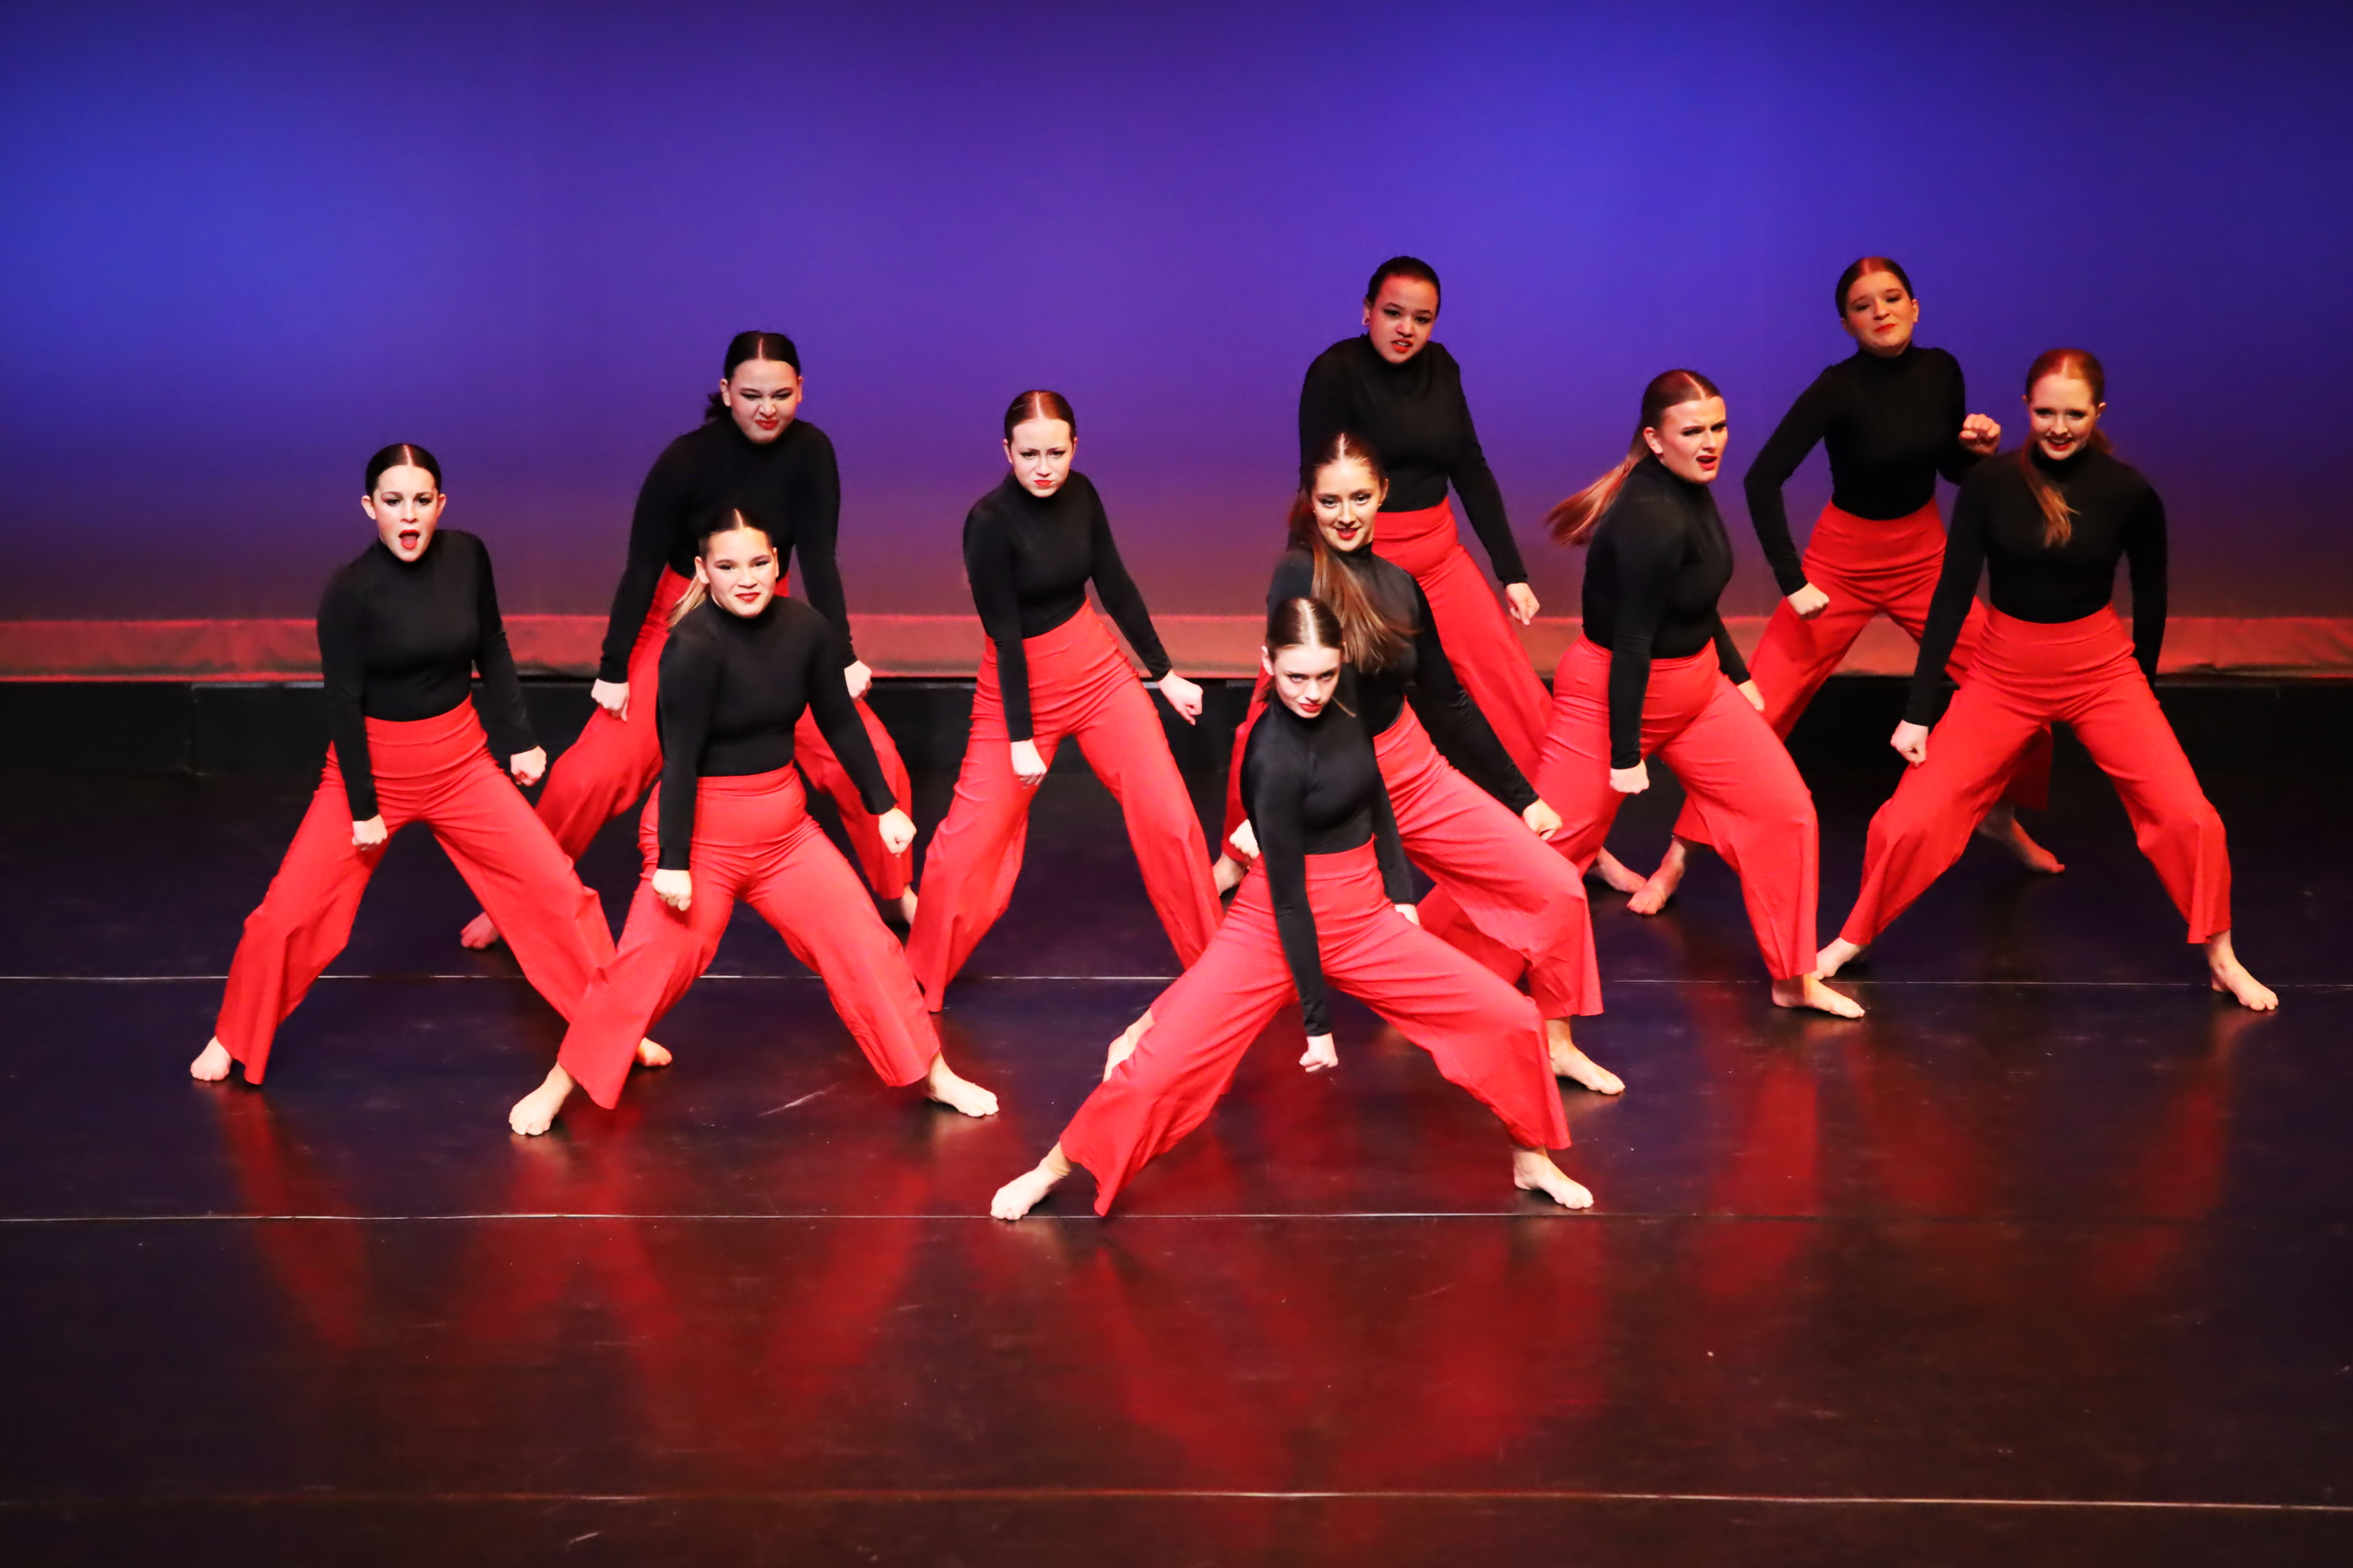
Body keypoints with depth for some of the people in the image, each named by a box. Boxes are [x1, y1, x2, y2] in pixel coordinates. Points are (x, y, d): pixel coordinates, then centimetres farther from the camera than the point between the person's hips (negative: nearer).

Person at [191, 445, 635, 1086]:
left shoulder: (467, 555, -8)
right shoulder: (351, 588, -18)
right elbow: (343, 701, -15)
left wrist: (517, 739, 7)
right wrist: (363, 806, -13)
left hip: (461, 762, 3)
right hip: (371, 767, -3)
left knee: (556, 887, -1)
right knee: (289, 913, -4)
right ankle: (232, 1040, 21)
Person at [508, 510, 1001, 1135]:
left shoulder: (806, 628, -7)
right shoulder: (694, 646, -23)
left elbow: (840, 721, 6)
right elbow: (680, 759, -21)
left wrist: (882, 806, 10)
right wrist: (672, 862, -20)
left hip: (784, 826, 5)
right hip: (701, 831, -5)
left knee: (862, 943, 6)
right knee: (651, 962, -4)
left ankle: (935, 1076, 19)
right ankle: (557, 1087, 14)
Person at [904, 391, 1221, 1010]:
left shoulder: (1079, 494, -5)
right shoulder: (989, 522, -21)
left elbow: (1117, 587, 5)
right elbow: (1004, 635, -19)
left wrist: (1166, 675, 9)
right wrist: (1020, 738, -16)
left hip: (1098, 672, 5)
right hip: (1020, 686, -5)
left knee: (1169, 816, 1)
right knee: (972, 841, -2)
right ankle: (920, 982, 18)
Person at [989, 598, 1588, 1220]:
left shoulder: (1344, 709, -5)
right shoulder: (1275, 759, -24)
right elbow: (1287, 895, -20)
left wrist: (1402, 892, 9)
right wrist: (1315, 1018, -17)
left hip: (1364, 920, 6)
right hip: (1275, 929, -6)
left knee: (1511, 1020, -1)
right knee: (1165, 1060, -13)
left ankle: (1530, 1159, 23)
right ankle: (1054, 1169, 10)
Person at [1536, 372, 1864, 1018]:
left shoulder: (1690, 491, 0)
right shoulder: (1653, 518, -27)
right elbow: (1631, 642, -26)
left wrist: (1739, 675, 20)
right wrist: (1626, 753, -24)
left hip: (1696, 685, 9)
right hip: (1614, 695, -9)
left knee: (1784, 809, 6)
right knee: (1548, 845, -3)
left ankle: (1795, 980, 19)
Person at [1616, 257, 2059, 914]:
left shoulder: (1941, 370, -5)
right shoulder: (1838, 389, -20)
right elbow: (1762, 479, -24)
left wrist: (1979, 448, -12)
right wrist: (1792, 581, -26)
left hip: (1924, 559, 5)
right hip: (1841, 566, -4)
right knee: (1757, 711, -10)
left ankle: (2002, 817, 26)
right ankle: (1676, 858, 0)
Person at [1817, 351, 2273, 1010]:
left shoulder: (2129, 492, -11)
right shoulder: (1991, 482, -11)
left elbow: (2150, 597, 4)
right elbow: (1952, 594, -8)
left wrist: (2140, 684, 15)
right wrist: (1918, 709, -8)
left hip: (2101, 671, 0)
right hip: (2005, 674, 0)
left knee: (2187, 817, -12)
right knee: (1913, 817, -6)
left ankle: (2221, 959, 10)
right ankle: (1851, 941, 18)